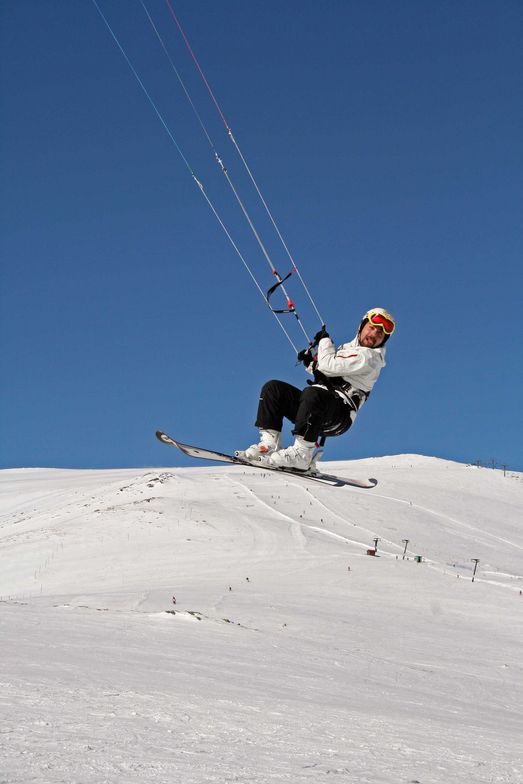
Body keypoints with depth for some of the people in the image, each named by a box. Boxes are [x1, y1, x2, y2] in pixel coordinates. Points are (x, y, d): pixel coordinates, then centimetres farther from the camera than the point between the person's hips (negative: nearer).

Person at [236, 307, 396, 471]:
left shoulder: (369, 357, -6)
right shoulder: (348, 348, 24)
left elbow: (329, 365, -15)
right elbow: (325, 371, 33)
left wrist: (324, 340, 2)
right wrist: (310, 362, 12)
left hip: (339, 417, -9)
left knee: (312, 393, -40)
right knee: (273, 388, -2)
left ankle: (302, 454, -38)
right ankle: (270, 443, -16)